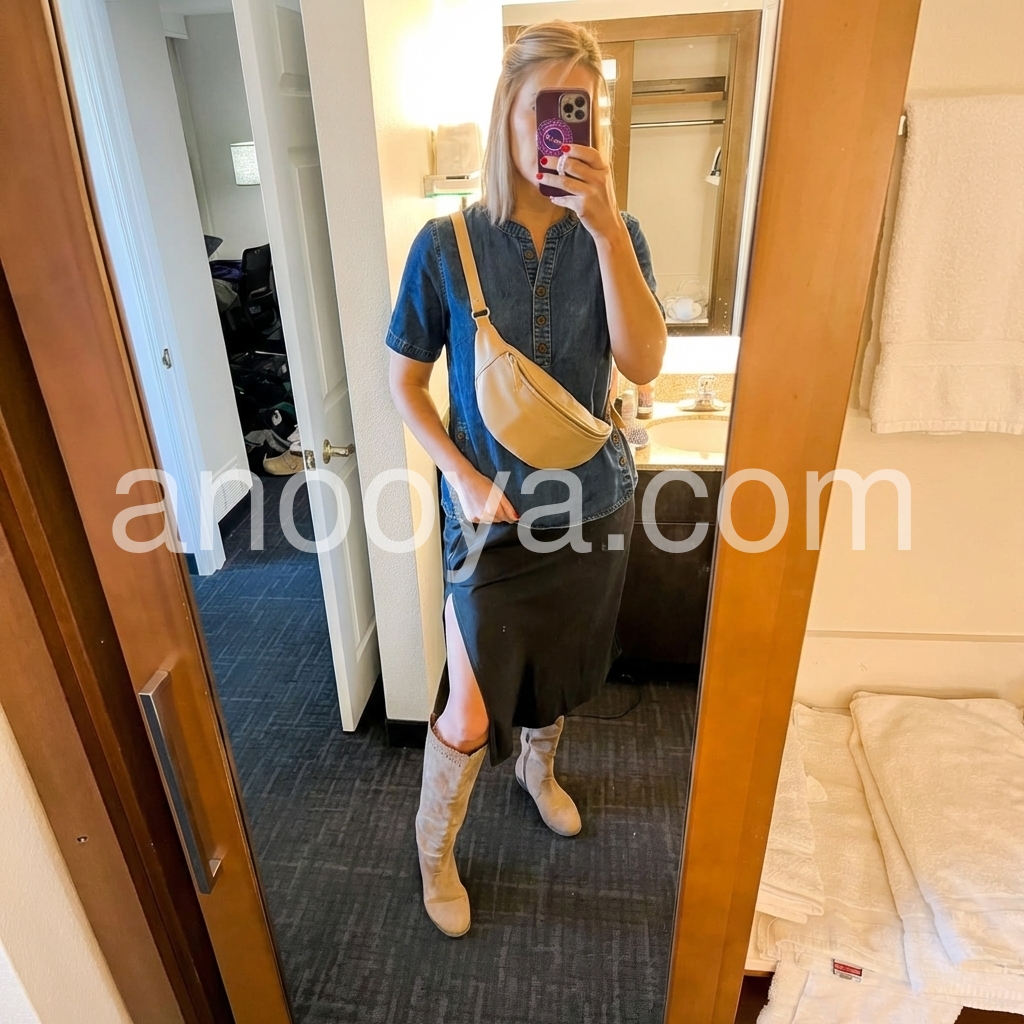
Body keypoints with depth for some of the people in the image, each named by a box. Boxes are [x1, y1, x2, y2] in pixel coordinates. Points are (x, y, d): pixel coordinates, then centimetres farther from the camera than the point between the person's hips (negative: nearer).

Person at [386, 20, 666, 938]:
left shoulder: (614, 236, -4)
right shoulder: (447, 245, -9)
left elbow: (644, 363, -18)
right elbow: (404, 381, -3)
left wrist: (606, 224, -26)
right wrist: (466, 479, -14)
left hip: (592, 505, 3)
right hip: (491, 515, -2)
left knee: (558, 668, 23)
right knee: (471, 713, 3)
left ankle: (540, 769, 56)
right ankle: (435, 846, 35)